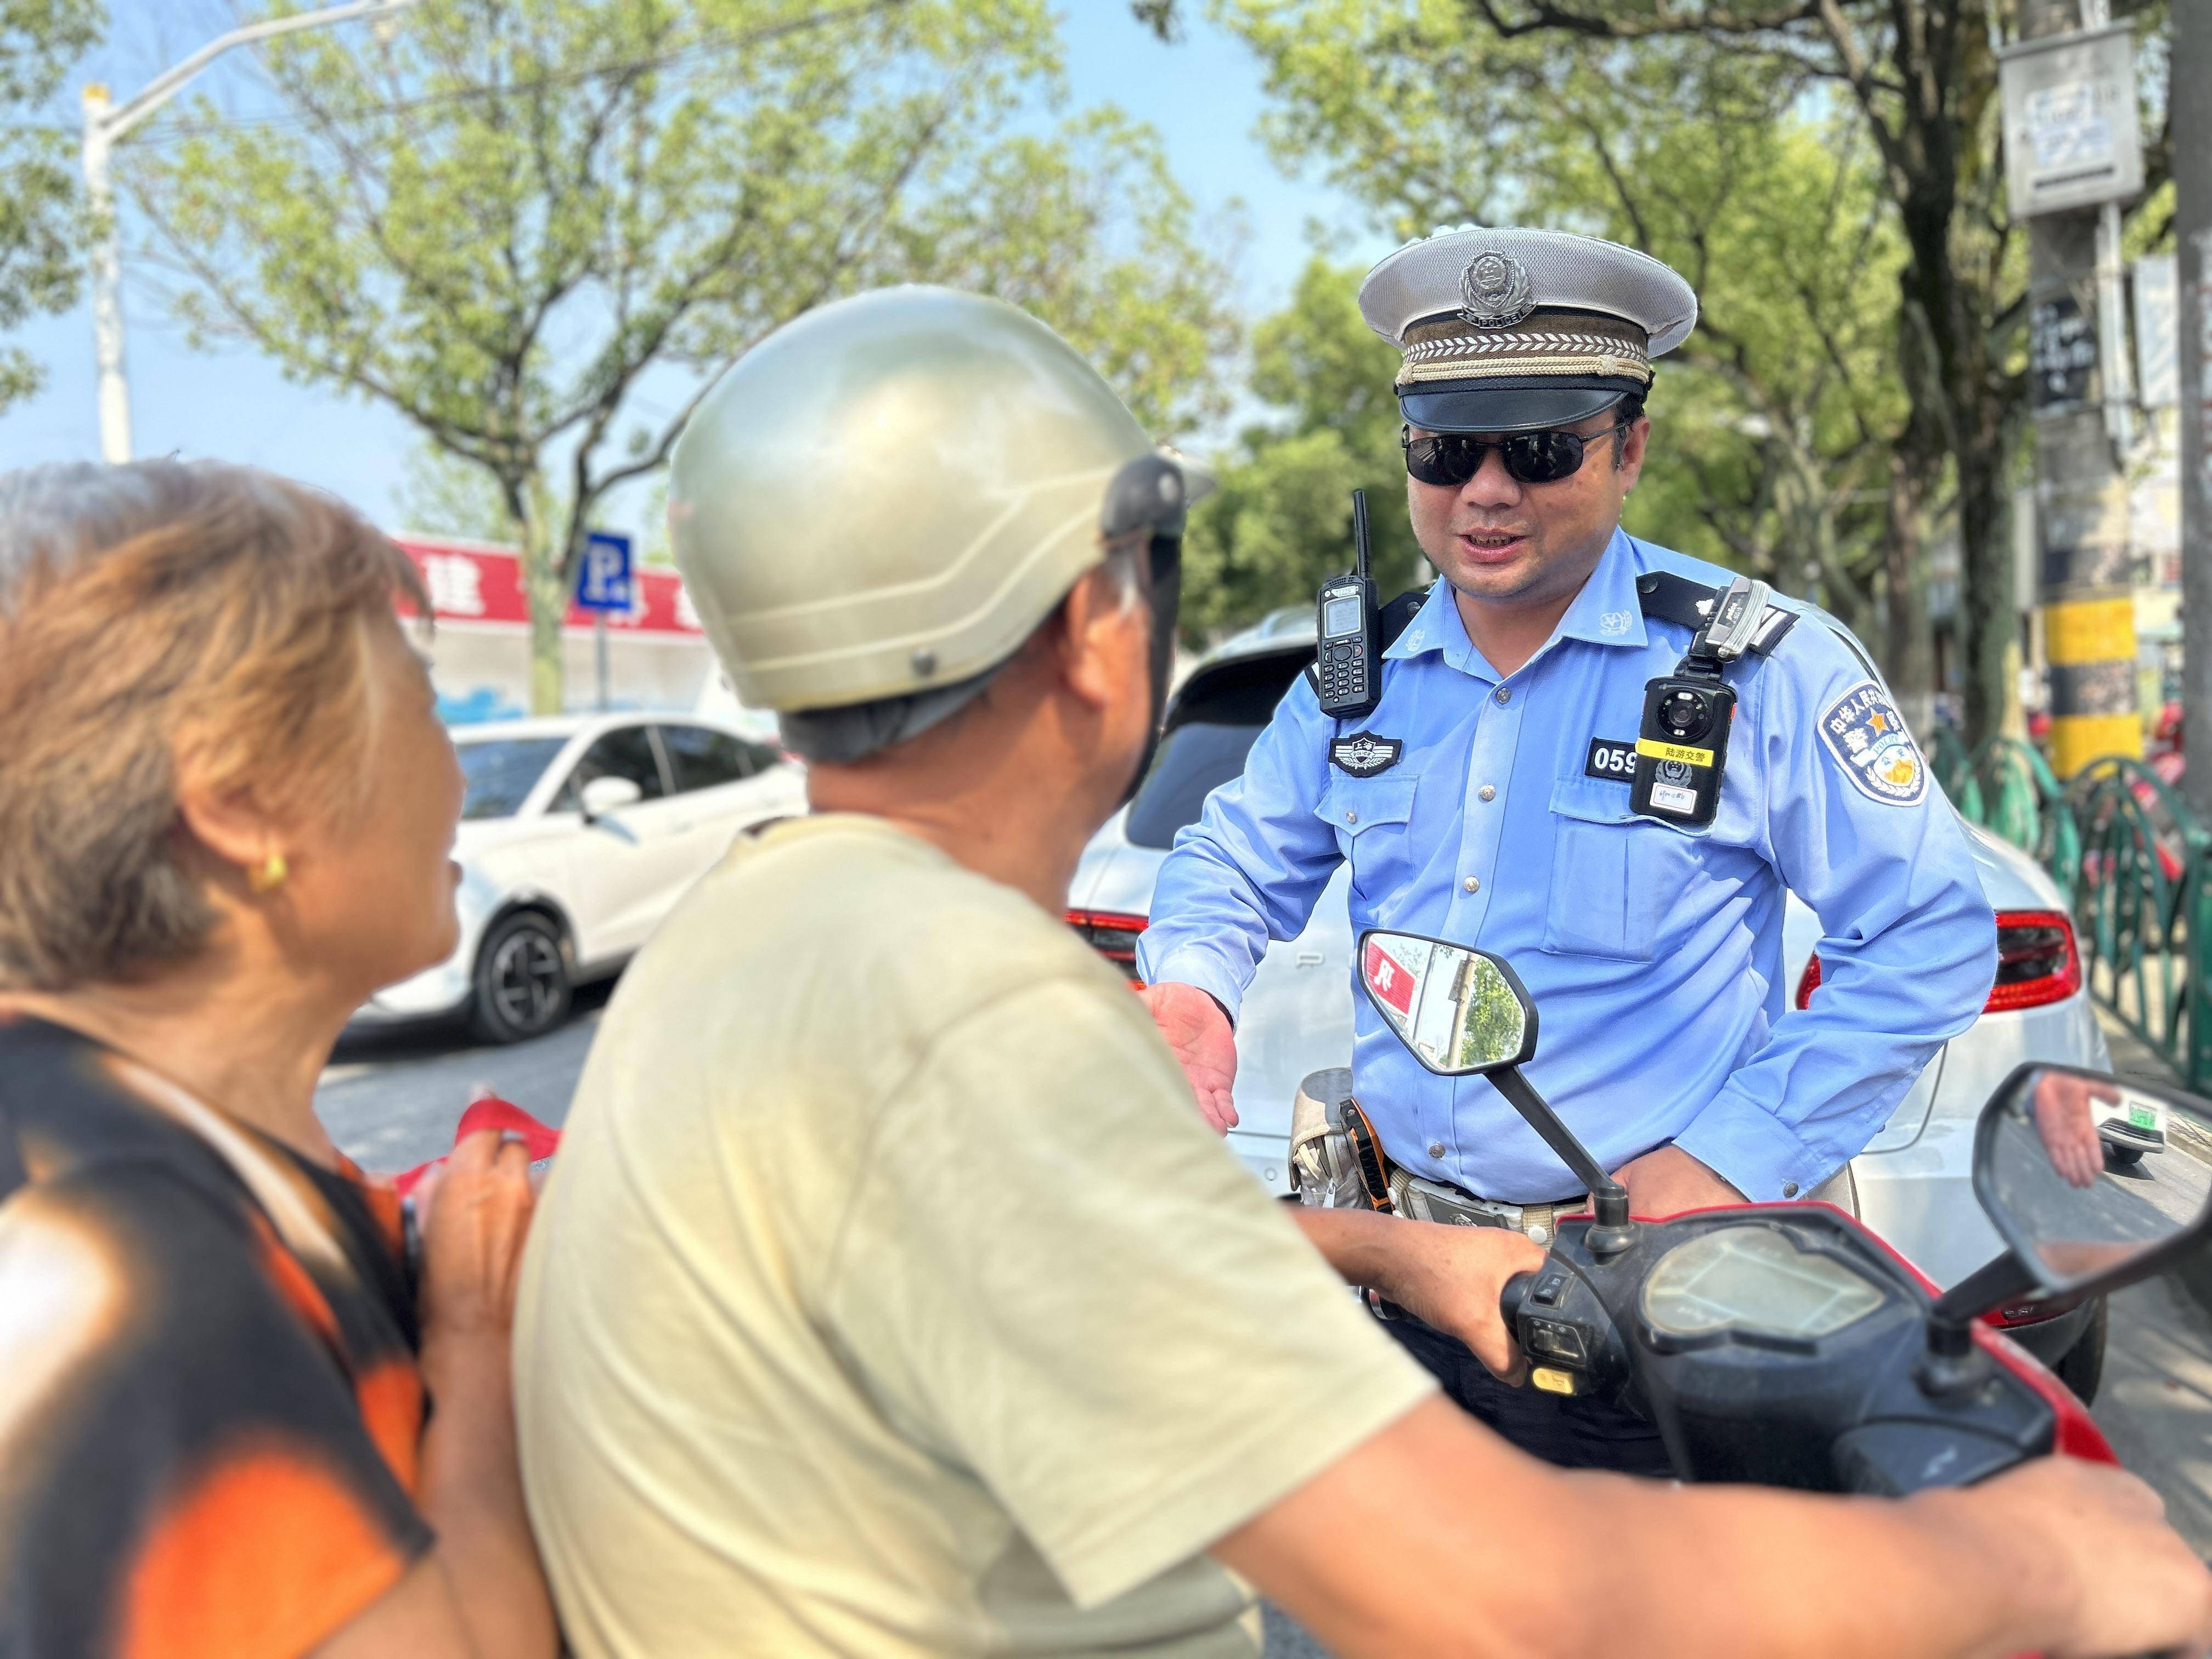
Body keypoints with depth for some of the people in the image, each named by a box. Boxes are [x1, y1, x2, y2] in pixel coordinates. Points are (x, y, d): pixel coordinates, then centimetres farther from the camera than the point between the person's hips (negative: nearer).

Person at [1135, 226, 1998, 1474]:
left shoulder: (1761, 667, -9)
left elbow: (1934, 935, -7)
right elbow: (1239, 856, 16)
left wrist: (1738, 1159, -13)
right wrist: (1189, 984, -7)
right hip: (1407, 1272, 4)